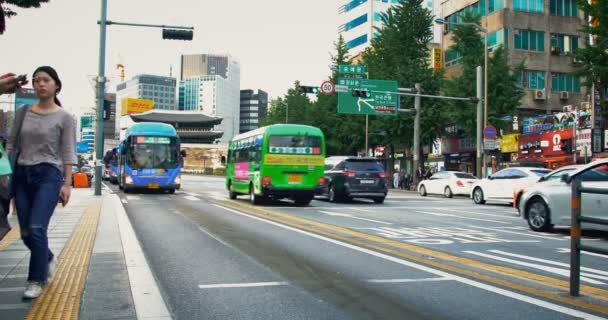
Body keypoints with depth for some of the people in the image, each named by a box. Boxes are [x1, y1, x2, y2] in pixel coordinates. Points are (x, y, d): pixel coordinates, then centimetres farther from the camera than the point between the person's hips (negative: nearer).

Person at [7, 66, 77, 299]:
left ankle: (36, 280, 2)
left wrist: (67, 184, -10)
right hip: (22, 175, 4)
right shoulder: (23, 112, 10)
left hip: (49, 175, -4)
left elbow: (68, 153, -3)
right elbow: (11, 144, 11)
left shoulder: (64, 117, -1)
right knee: (25, 232, 8)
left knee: (36, 228, -14)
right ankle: (48, 259, 37)